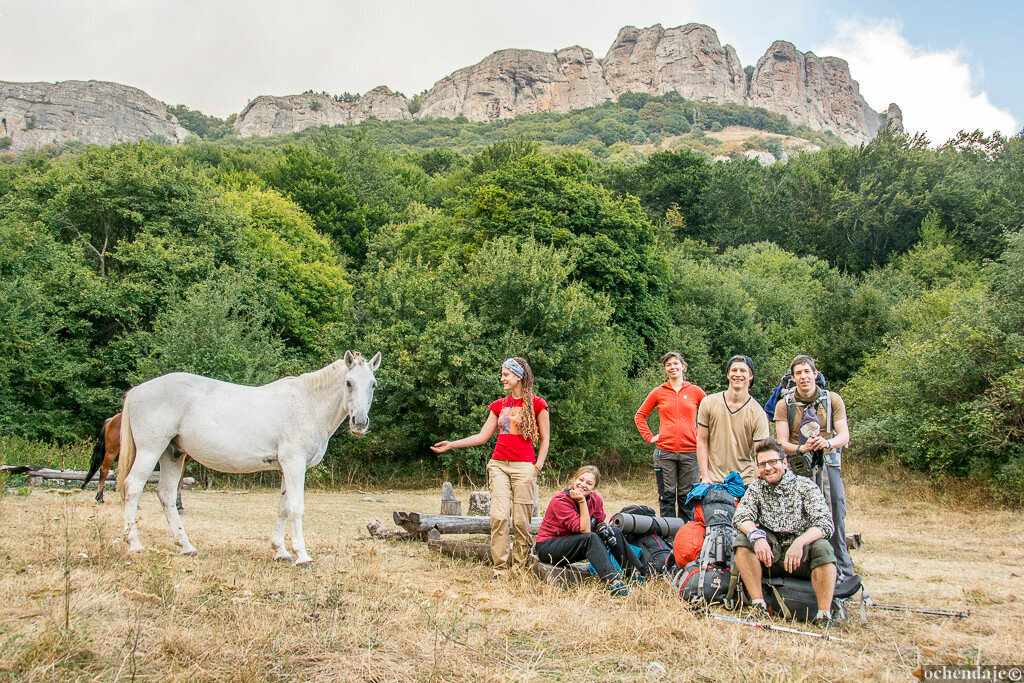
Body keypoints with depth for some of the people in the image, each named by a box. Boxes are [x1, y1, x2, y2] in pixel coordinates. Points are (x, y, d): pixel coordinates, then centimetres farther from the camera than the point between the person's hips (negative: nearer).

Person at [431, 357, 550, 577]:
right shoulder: (499, 405, 16)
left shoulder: (537, 404, 4)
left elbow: (545, 439, 7)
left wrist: (538, 464, -5)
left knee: (521, 520, -3)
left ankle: (520, 567, 8)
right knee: (499, 516, -7)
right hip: (499, 465, 4)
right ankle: (500, 567, -1)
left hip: (524, 467, -3)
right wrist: (451, 444, 10)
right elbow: (482, 436, 16)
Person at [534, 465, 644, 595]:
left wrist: (605, 530, -16)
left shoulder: (594, 499, -5)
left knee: (614, 532, -4)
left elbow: (600, 523, 6)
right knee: (590, 538, -31)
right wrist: (582, 501, -29)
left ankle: (638, 573, -4)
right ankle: (613, 582, -40)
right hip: (548, 547, -7)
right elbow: (584, 530, -28)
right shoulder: (560, 500, -24)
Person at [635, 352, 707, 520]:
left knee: (687, 497, 5)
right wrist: (649, 437, 4)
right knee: (667, 496, 3)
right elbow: (640, 416, 15)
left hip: (690, 451, 0)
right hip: (665, 451, 0)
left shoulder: (695, 391, 6)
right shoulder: (658, 392, 7)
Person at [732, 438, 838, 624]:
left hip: (801, 556, -2)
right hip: (771, 555, 2)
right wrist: (756, 535, -32)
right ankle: (758, 605, -23)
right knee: (743, 539, -21)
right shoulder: (755, 489, 7)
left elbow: (825, 523, -15)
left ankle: (824, 615, -28)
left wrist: (800, 542, -34)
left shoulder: (805, 486, -2)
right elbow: (740, 517, -10)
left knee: (822, 547, -32)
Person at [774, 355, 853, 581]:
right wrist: (801, 448, -20)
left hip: (827, 465, 0)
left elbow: (844, 436, 0)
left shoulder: (833, 400, 8)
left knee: (835, 520, -5)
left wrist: (827, 443, -22)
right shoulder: (784, 404, 8)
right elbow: (782, 442, 1)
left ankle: (843, 572, 4)